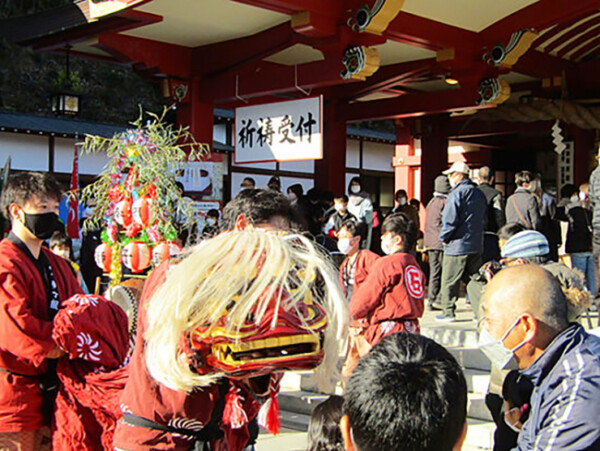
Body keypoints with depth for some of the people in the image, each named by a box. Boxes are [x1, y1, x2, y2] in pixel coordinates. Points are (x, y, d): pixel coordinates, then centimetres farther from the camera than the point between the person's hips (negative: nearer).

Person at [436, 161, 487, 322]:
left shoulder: (457, 193, -12)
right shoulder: (479, 194, 12)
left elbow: (450, 220, -16)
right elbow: (483, 219, 18)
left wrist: (444, 238, -3)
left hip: (457, 245, -7)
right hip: (476, 245, 7)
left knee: (449, 281, 1)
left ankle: (448, 312, 5)